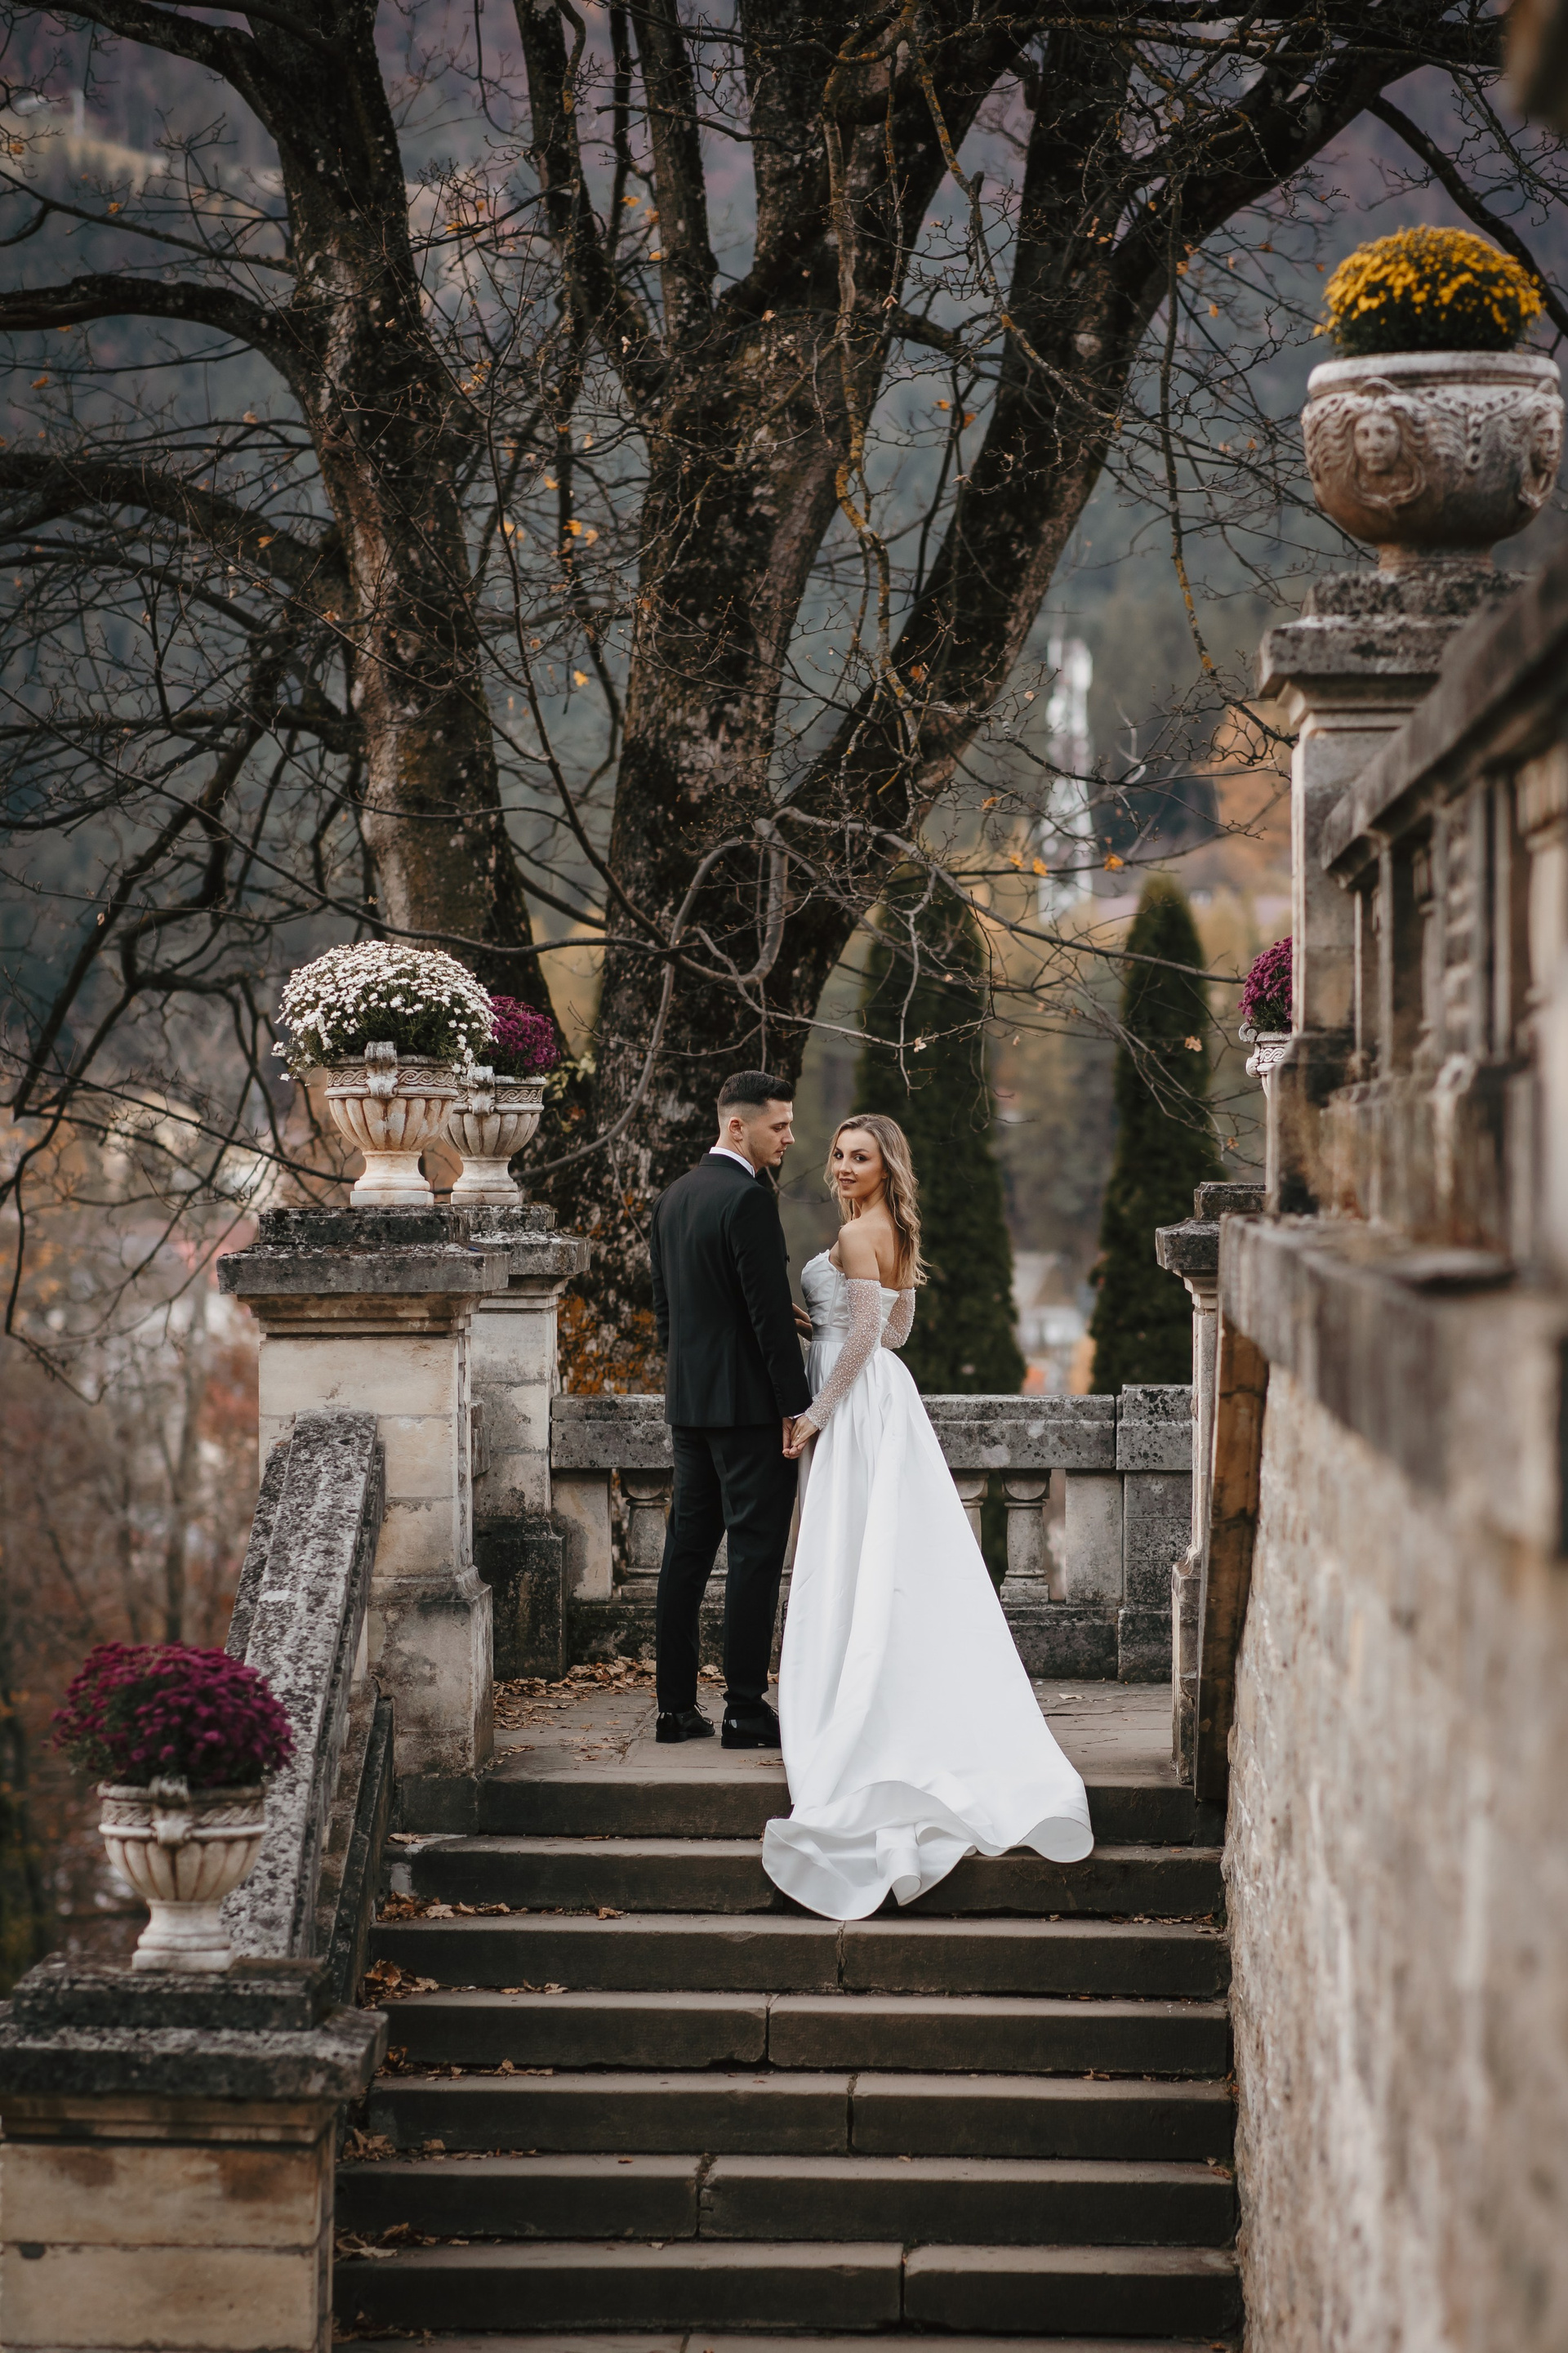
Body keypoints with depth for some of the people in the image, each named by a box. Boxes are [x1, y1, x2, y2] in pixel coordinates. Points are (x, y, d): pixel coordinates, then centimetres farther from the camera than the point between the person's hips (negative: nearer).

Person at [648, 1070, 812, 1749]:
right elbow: (770, 1312, -18)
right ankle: (745, 1709, -3)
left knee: (687, 1553, 10)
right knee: (755, 1554, -4)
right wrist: (797, 1405, -15)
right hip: (748, 1404, -8)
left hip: (688, 1403, 8)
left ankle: (676, 1706, 13)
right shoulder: (749, 1199, -15)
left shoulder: (672, 1199, 11)